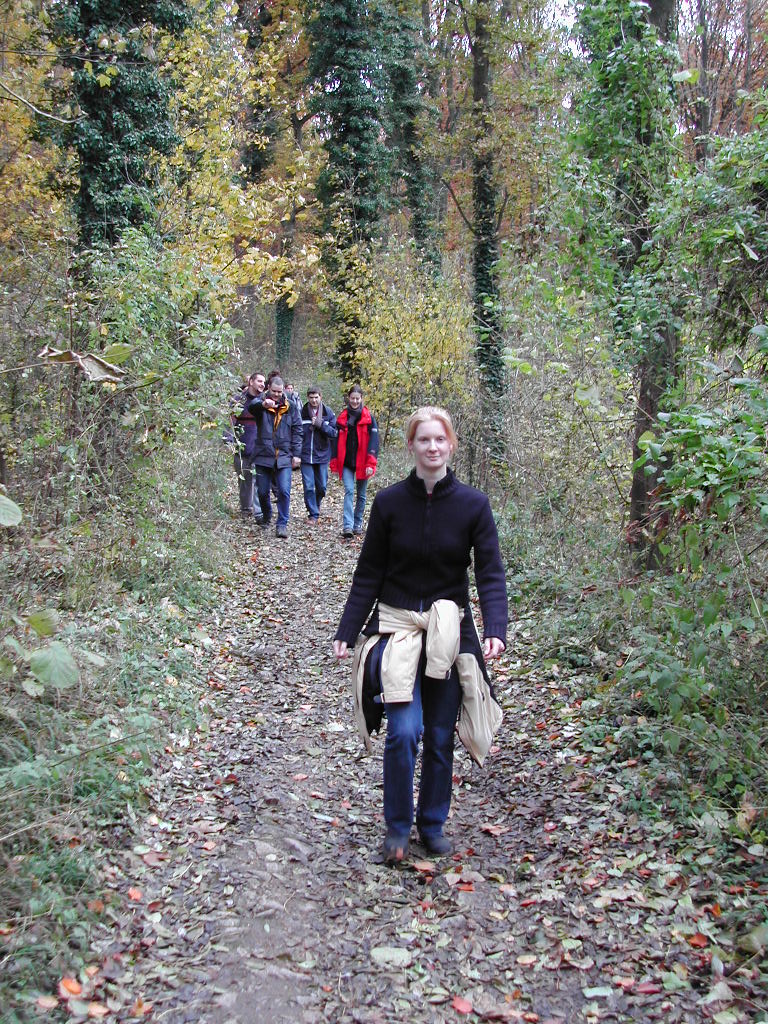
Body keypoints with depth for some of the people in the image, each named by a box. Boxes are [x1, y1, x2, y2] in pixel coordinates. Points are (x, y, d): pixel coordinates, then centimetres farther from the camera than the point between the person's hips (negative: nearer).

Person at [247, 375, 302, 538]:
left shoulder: (290, 407, 7)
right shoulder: (261, 403, 1)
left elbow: (297, 431, 8)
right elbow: (250, 405, -24)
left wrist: (296, 454, 0)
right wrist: (263, 404, -47)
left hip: (284, 457, 0)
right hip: (263, 456, 0)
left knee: (284, 491, -10)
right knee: (262, 491, 9)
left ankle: (282, 524, -2)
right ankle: (266, 517, 33)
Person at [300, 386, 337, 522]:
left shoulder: (328, 413, 2)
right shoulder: (301, 413, -1)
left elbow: (334, 432, -4)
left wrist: (321, 424, -17)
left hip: (322, 456, 1)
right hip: (306, 456, -1)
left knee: (322, 487, 8)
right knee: (308, 487, -4)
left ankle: (316, 505, 36)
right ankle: (313, 514, 7)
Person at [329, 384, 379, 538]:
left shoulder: (369, 417, 0)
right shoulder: (342, 417, 7)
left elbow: (373, 441, -6)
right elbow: (337, 440, 10)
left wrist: (370, 463, -15)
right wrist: (335, 463, 5)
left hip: (362, 463, -1)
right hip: (346, 462, 1)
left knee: (361, 495, 9)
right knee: (349, 491, -13)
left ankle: (357, 524, 22)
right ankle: (347, 526, -21)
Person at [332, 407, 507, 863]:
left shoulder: (473, 504, -5)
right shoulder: (389, 502, -4)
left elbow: (491, 573, -7)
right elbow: (369, 573, 2)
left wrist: (496, 630, -22)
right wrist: (348, 632, -2)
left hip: (449, 632, 1)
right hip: (396, 625, -1)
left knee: (440, 737, 8)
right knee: (404, 730, -12)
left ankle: (433, 824, 28)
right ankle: (398, 825, 9)